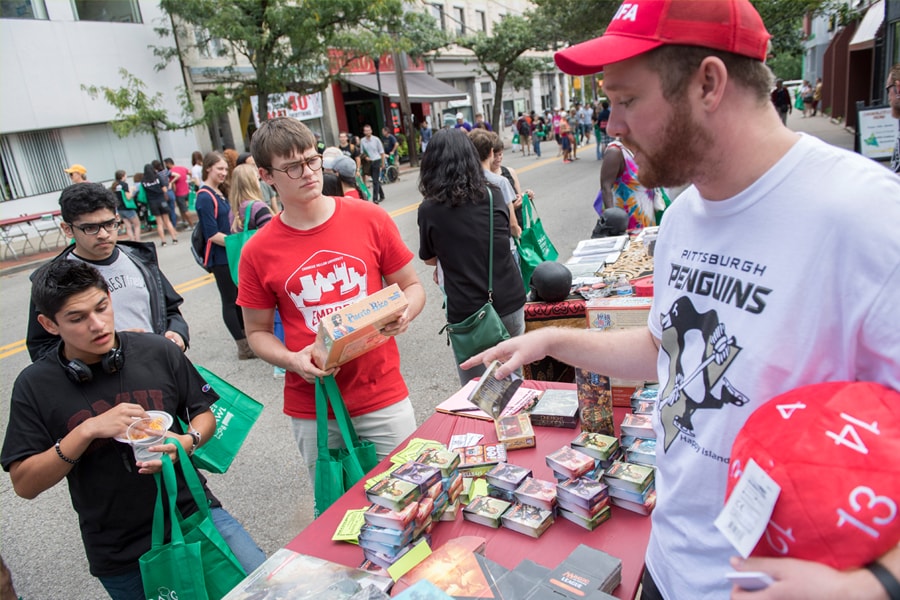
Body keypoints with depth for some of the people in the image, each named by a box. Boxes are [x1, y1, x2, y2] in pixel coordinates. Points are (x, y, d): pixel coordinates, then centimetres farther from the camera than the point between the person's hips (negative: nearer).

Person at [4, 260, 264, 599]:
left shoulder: (157, 352, -6)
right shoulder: (34, 386, -8)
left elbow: (204, 413, 5)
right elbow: (24, 485, -9)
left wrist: (187, 442, -16)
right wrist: (87, 431, -23)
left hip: (195, 513, 1)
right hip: (118, 554, 0)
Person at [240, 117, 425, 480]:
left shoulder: (371, 219, -4)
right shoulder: (258, 252, -4)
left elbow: (411, 286, 5)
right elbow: (257, 332, 6)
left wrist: (404, 313, -16)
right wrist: (291, 360, -14)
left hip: (382, 395, 0)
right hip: (311, 409, 1)